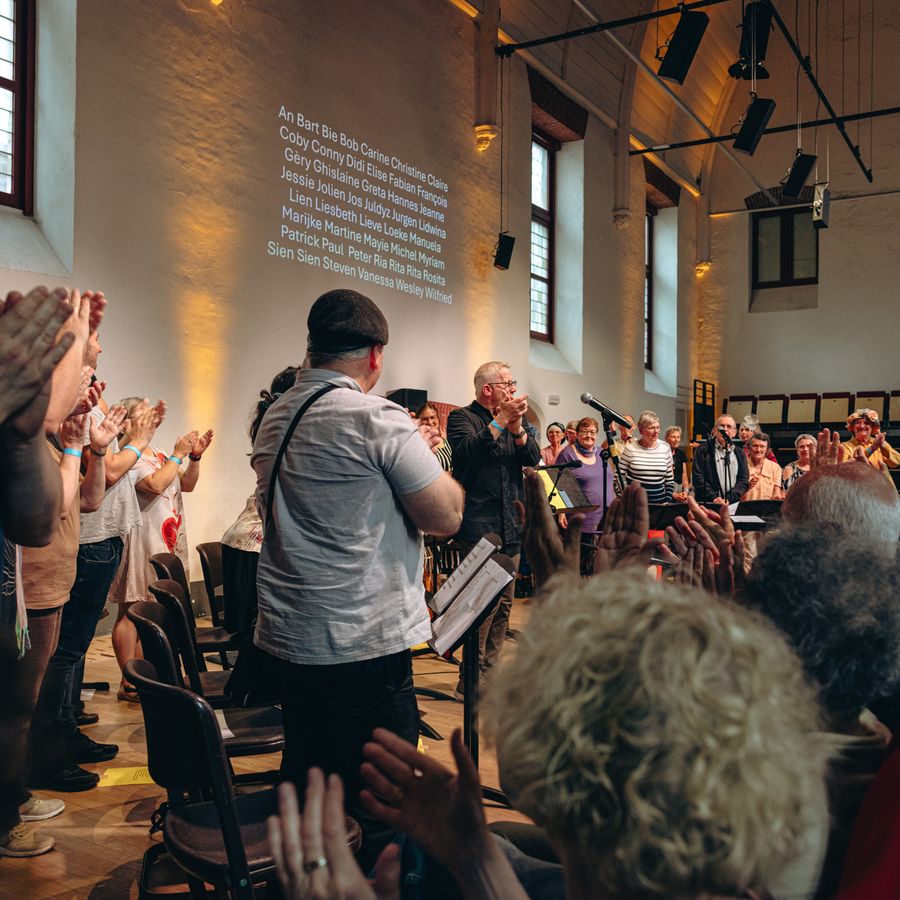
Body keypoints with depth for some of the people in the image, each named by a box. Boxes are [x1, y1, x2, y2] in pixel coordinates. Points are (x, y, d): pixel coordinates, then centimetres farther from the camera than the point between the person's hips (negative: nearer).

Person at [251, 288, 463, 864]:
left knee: (303, 787, 20)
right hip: (367, 643, -8)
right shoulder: (377, 419, -14)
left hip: (289, 637, 8)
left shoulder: (274, 420, 10)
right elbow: (446, 518, -13)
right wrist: (427, 455, 4)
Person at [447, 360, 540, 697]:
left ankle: (490, 673, 21)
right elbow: (468, 451, -21)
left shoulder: (514, 418, 17)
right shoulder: (462, 418, -2)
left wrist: (517, 428, -10)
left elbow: (534, 458, 6)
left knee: (504, 603, 11)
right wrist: (501, 420, -20)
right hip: (480, 527, -7)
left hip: (511, 527, 7)